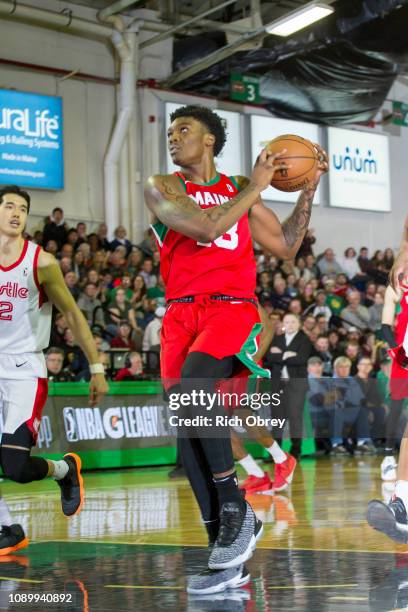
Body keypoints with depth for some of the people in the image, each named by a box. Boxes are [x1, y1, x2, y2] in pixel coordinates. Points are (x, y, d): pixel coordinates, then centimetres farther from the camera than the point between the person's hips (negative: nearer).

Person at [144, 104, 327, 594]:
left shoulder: (239, 188, 15)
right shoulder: (161, 187, 6)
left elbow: (286, 246, 19)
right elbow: (206, 227, -12)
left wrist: (308, 190, 15)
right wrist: (256, 186, -5)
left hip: (231, 308, -1)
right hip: (181, 313, 2)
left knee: (192, 388, -30)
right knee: (185, 429, -5)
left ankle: (236, 508, -18)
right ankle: (225, 554, 2)